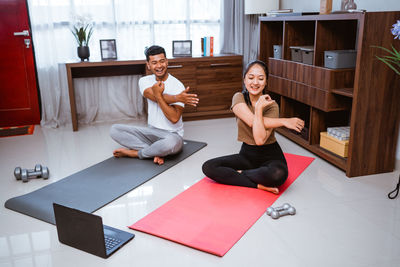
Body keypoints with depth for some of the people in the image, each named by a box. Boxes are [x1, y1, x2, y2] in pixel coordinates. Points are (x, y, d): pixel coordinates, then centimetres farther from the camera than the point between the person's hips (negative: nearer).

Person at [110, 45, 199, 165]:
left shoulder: (177, 85, -13)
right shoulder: (144, 81, 2)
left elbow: (174, 118, -23)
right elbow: (154, 97, -20)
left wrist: (158, 95, -24)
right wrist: (178, 98, -29)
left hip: (172, 134, -5)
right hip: (151, 131, 5)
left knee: (169, 144, -42)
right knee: (114, 130, -10)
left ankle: (135, 153, -11)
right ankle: (155, 152, -17)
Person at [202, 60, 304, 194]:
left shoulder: (271, 105, -14)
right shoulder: (239, 98, -6)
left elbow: (260, 140, -26)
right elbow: (252, 121, -23)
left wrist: (259, 108, -25)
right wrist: (284, 121, -19)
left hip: (269, 156, -3)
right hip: (247, 154, 3)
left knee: (278, 175, -37)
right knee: (208, 167, -17)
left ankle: (239, 173, -9)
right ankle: (258, 184, -18)